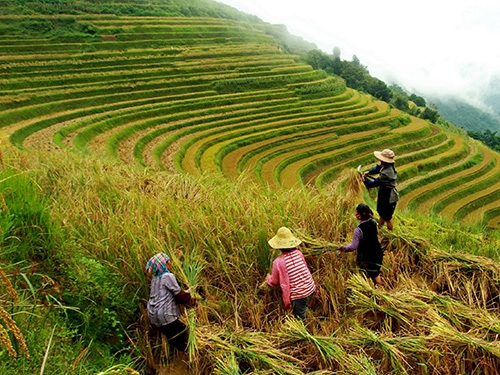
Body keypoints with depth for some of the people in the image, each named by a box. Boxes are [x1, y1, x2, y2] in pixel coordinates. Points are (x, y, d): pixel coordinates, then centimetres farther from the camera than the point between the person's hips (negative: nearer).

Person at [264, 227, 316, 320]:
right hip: (311, 289, 5)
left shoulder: (278, 262, -15)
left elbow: (274, 282, 0)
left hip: (298, 295, -5)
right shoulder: (298, 253, -4)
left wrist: (268, 278, 22)